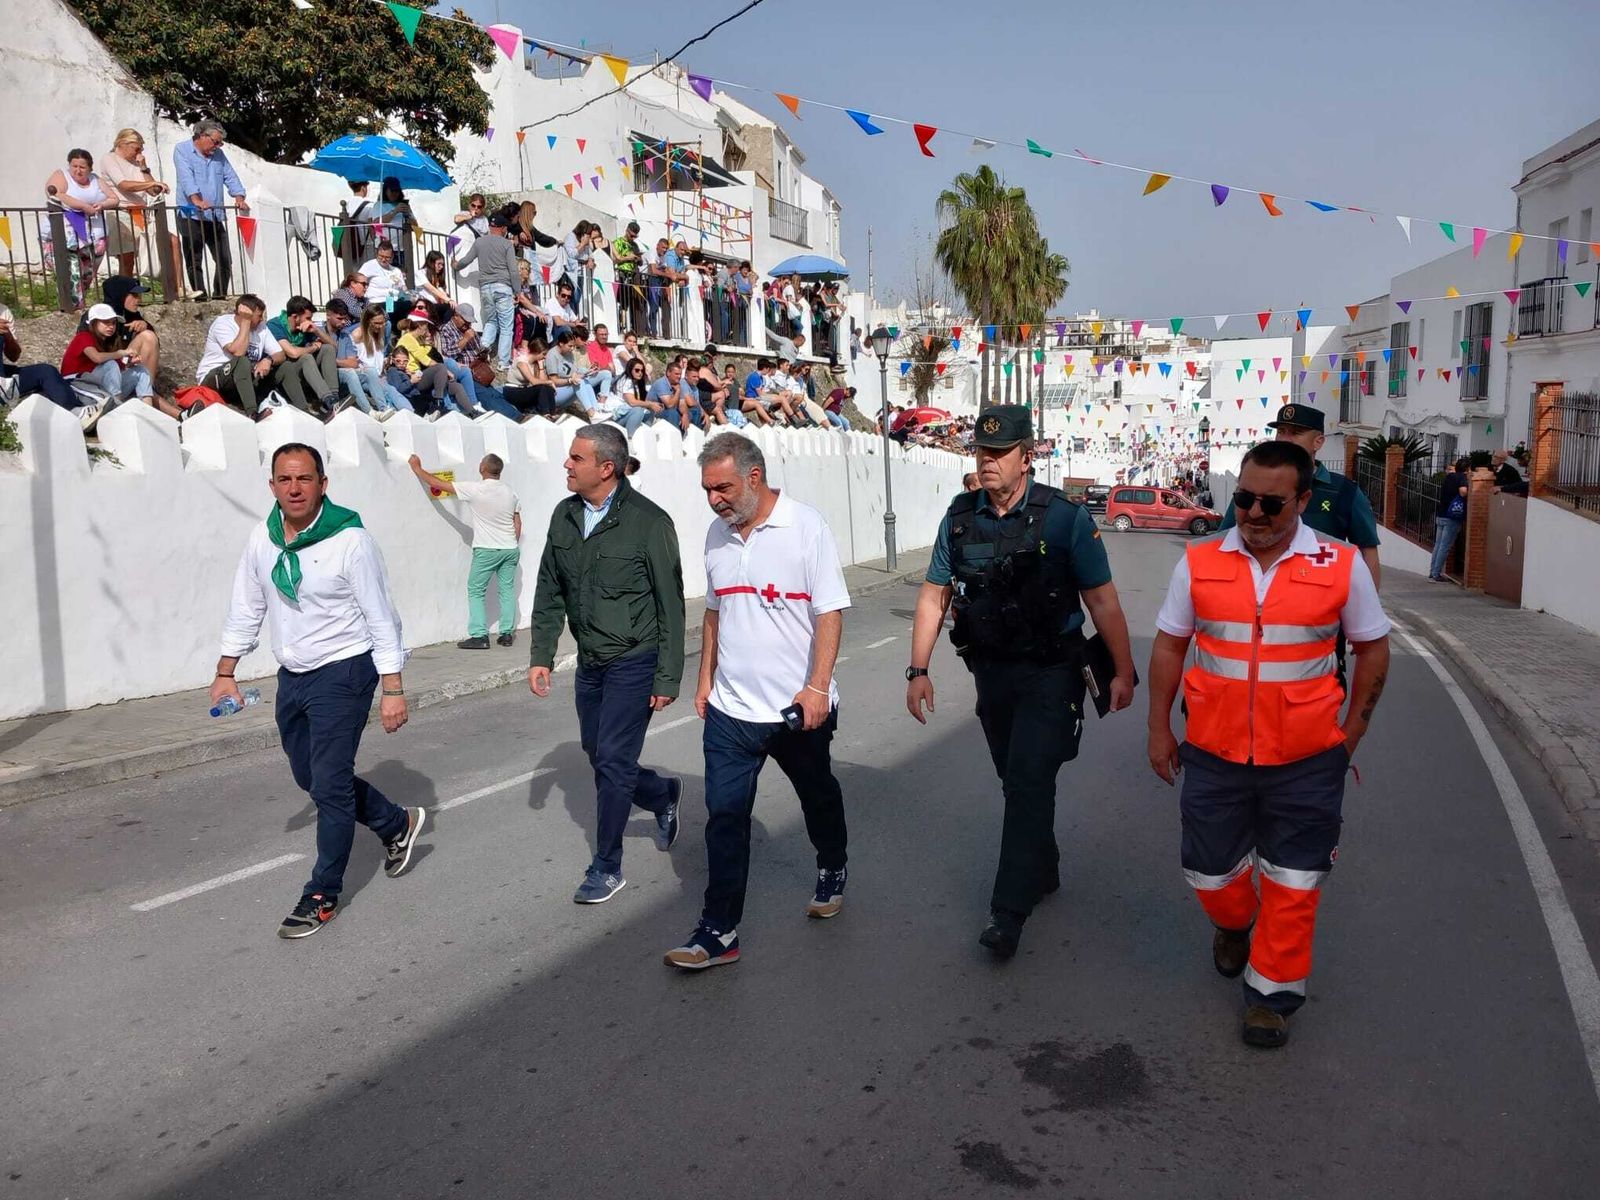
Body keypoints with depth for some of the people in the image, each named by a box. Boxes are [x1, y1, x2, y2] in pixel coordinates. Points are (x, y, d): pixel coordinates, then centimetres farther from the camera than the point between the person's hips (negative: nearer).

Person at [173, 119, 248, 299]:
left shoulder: (218, 154, 16)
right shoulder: (183, 150, -1)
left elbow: (230, 176, 10)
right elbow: (186, 177, -16)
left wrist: (239, 197, -10)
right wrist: (197, 200, -31)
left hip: (215, 217, 5)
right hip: (191, 217, -5)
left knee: (225, 261, 3)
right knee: (195, 262, -1)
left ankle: (220, 297, 14)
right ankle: (200, 298, 3)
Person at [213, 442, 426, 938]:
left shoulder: (350, 540, -17)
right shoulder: (262, 538, 1)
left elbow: (381, 618, -14)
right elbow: (246, 608, 12)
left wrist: (393, 689, -16)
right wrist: (226, 671, 10)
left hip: (343, 674, -7)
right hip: (292, 675, 7)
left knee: (330, 785, -2)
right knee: (311, 776, 18)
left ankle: (323, 896, 13)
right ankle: (397, 825, 38)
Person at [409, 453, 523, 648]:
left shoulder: (474, 490, -12)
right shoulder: (510, 493, 5)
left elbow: (439, 484, -7)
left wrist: (417, 468, 5)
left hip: (486, 550, -5)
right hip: (510, 549, 5)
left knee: (475, 590, 3)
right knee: (507, 589, 11)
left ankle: (479, 636, -4)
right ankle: (507, 633, 12)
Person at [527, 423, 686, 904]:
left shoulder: (649, 522, -15)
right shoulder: (565, 516, 3)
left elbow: (670, 605, -12)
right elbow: (549, 593, 11)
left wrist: (667, 679, -13)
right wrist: (541, 656, 5)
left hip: (634, 663, -6)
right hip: (590, 663, 7)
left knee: (613, 761, -5)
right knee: (598, 756, 14)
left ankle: (607, 867, 11)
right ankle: (663, 796, 42)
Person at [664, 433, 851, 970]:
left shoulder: (806, 526, -12)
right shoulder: (718, 534, 5)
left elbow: (830, 612, -15)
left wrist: (817, 687, -22)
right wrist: (705, 679, 14)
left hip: (798, 707, -4)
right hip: (730, 707, 4)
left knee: (818, 796, 19)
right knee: (725, 816, 1)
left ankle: (833, 871, 45)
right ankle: (719, 931, 8)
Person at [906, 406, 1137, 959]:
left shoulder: (1063, 517, -11)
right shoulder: (960, 516, 0)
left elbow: (1101, 598, -7)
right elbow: (934, 595, 3)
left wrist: (1123, 671, -5)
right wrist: (919, 670, -1)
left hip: (1050, 672, -4)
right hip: (991, 672, 5)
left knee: (1029, 783, -9)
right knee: (1015, 781, 16)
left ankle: (1009, 910, -3)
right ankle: (1043, 871, 37)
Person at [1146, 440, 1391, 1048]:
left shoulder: (1342, 565, -6)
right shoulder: (1199, 562, -3)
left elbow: (1372, 648, 6)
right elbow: (1169, 645, 5)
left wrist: (1351, 733, 5)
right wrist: (1159, 729, 7)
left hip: (1306, 759, -1)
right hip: (1214, 753, 1)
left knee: (1293, 884, 8)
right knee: (1212, 872, 14)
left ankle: (1272, 992, 27)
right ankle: (1233, 926, 48)